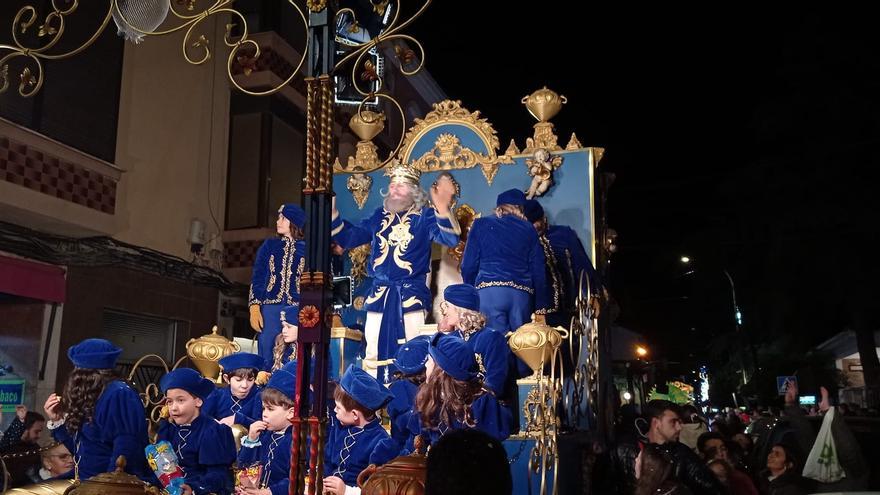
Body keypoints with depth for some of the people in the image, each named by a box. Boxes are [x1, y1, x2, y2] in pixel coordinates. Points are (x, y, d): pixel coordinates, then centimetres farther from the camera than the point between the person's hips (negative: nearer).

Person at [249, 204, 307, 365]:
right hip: (270, 309, 2)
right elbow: (257, 278, 7)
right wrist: (254, 308, -4)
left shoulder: (306, 249, 7)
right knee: (267, 357, 0)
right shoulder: (269, 245, 12)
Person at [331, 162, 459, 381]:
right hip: (379, 295, 5)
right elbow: (347, 238, 17)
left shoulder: (425, 216, -1)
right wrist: (331, 211, 5)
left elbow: (450, 239, -18)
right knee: (374, 354, 10)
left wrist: (443, 207, -35)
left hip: (410, 295, -5)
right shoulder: (379, 216, 13)